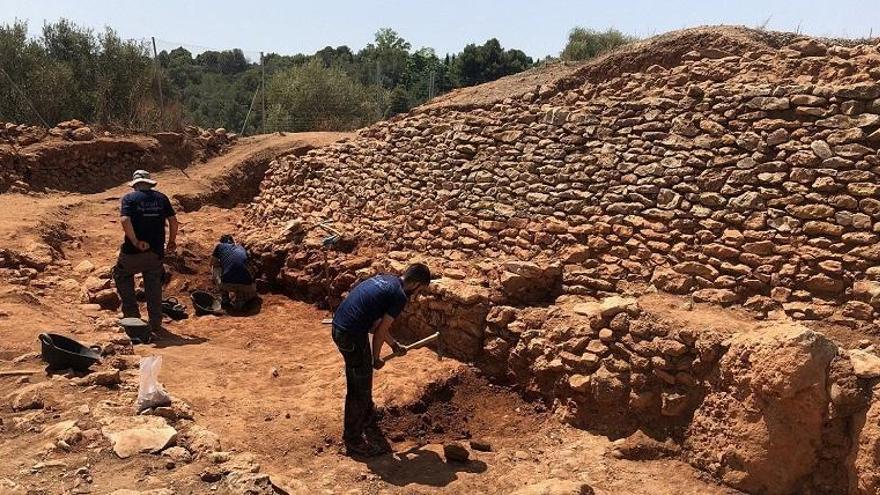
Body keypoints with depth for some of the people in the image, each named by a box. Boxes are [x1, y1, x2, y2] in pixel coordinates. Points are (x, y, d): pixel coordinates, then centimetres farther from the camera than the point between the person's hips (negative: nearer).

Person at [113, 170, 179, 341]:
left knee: (122, 275, 24)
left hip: (133, 251, -2)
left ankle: (131, 312, 18)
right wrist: (172, 241, 15)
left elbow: (125, 220, -18)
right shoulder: (161, 198, 7)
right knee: (154, 285, 12)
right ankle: (155, 324, 16)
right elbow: (173, 221, 3)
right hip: (156, 252, 3)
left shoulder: (129, 198, -2)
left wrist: (135, 242, -16)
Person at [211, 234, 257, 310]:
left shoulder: (220, 246, 18)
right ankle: (241, 299, 5)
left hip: (227, 285, -2)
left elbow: (212, 264, 28)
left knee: (216, 268, 30)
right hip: (245, 286, 2)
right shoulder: (241, 248, 26)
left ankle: (225, 298, 22)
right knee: (252, 293, 37)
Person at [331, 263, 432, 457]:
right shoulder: (400, 296, -13)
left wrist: (394, 345, 26)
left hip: (338, 326, 9)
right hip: (352, 336, -9)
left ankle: (366, 416, 49)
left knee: (359, 379, 29)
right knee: (360, 387, 5)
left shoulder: (385, 279, 14)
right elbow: (380, 330, -11)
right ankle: (353, 439, 17)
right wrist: (376, 358, 4)